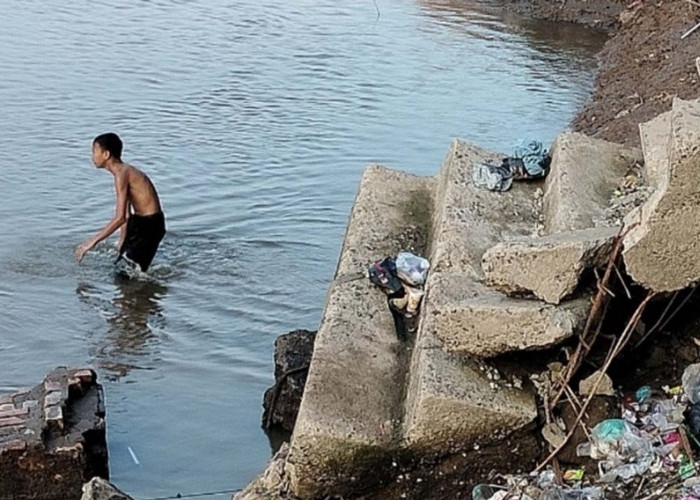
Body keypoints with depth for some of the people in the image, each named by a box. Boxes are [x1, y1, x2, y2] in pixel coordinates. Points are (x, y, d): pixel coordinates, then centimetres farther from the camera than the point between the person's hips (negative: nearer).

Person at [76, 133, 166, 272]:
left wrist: (93, 241, -22)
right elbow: (126, 215, 17)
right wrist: (122, 243, 19)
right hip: (141, 223, 10)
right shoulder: (125, 171, 12)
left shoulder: (122, 174, -19)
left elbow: (120, 218, -26)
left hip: (148, 225, -10)